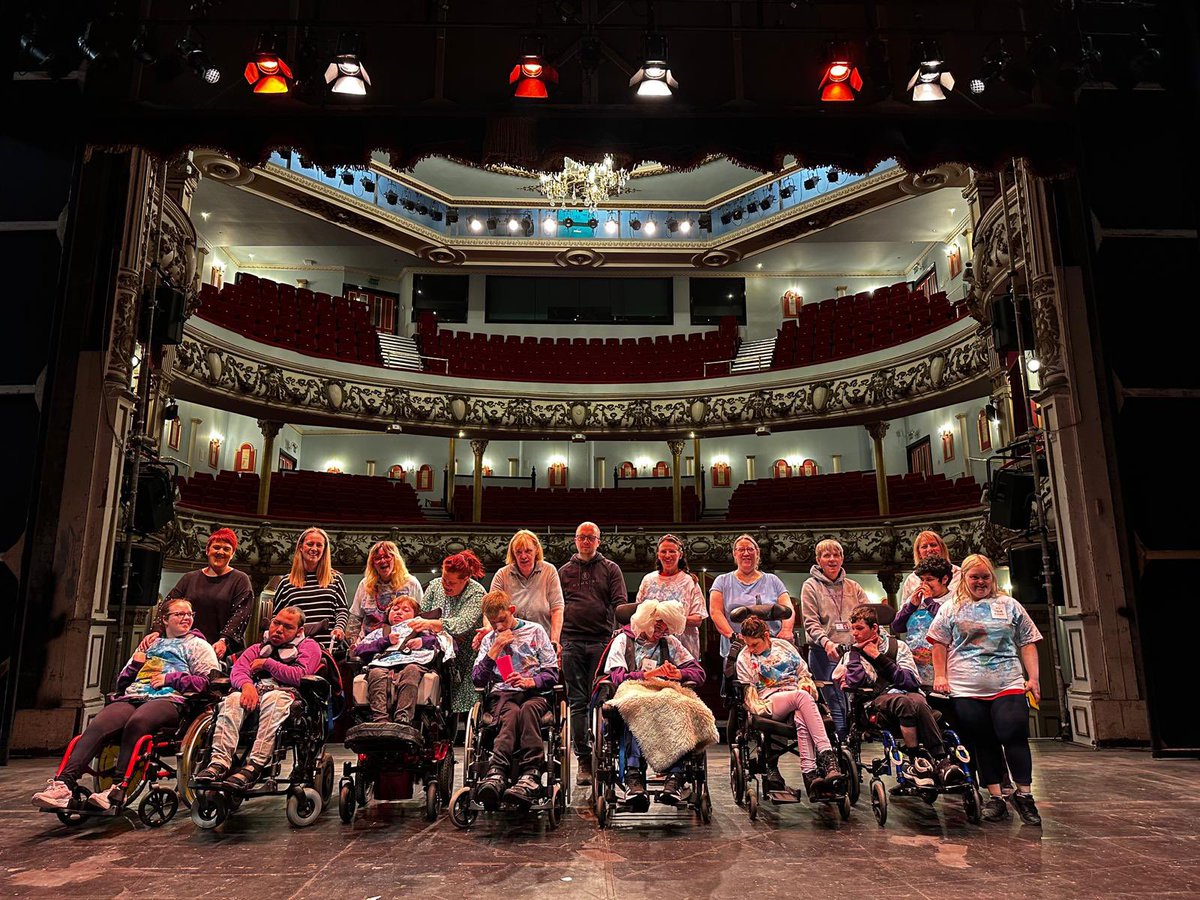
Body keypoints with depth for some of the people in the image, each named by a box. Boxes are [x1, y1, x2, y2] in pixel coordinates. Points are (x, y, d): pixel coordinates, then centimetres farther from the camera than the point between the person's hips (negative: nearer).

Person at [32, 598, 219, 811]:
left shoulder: (197, 645, 18)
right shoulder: (149, 645, 34)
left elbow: (210, 680, 3)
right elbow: (122, 684, 35)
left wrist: (170, 679, -4)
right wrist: (135, 664, 15)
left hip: (168, 699, -5)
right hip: (132, 698, 5)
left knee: (136, 723, -37)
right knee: (97, 726, -27)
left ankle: (119, 790, -39)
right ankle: (64, 784, -39)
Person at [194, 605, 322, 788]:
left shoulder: (308, 646, 13)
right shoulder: (260, 647, 27)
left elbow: (299, 676, -6)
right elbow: (238, 669, 8)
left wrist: (267, 663, 2)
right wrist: (247, 684, -15)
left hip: (285, 692, -4)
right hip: (255, 690, 4)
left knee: (274, 699, -38)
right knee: (232, 699, -28)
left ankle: (254, 765, -44)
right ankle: (220, 761, -37)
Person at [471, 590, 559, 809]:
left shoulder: (535, 631, 14)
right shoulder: (489, 640, 22)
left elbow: (552, 674, 8)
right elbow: (477, 680, 10)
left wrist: (530, 681, -12)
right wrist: (495, 650, 1)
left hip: (534, 693, -1)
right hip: (502, 695, 1)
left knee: (528, 708, -37)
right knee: (512, 713, -36)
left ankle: (496, 773, -52)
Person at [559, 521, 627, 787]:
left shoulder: (610, 569, 12)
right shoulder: (565, 571, 17)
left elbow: (620, 603, 3)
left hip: (602, 641, -1)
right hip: (572, 642, 2)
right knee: (577, 701, 1)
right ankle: (583, 757, 5)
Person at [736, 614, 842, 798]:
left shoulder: (784, 645, 18)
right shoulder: (744, 658, 11)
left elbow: (803, 672, 22)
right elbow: (749, 692, 8)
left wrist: (805, 685, 0)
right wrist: (760, 709, -9)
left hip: (798, 697, 3)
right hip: (771, 702, -3)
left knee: (802, 719, -38)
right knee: (803, 697, -37)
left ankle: (810, 775, -49)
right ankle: (828, 758, -48)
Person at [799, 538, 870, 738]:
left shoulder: (853, 587, 16)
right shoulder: (811, 586, 4)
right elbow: (810, 622, -5)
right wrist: (826, 642, -22)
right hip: (825, 653, -4)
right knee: (837, 703, -7)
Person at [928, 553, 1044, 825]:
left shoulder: (1009, 605, 13)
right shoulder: (951, 608, 10)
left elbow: (1027, 643, 13)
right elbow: (939, 644, 9)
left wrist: (1033, 678, 4)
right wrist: (940, 676, 1)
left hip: (1008, 686, 0)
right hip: (966, 690, 0)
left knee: (1015, 736, -9)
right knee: (983, 742, 4)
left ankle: (1024, 794, 5)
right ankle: (995, 796, 12)